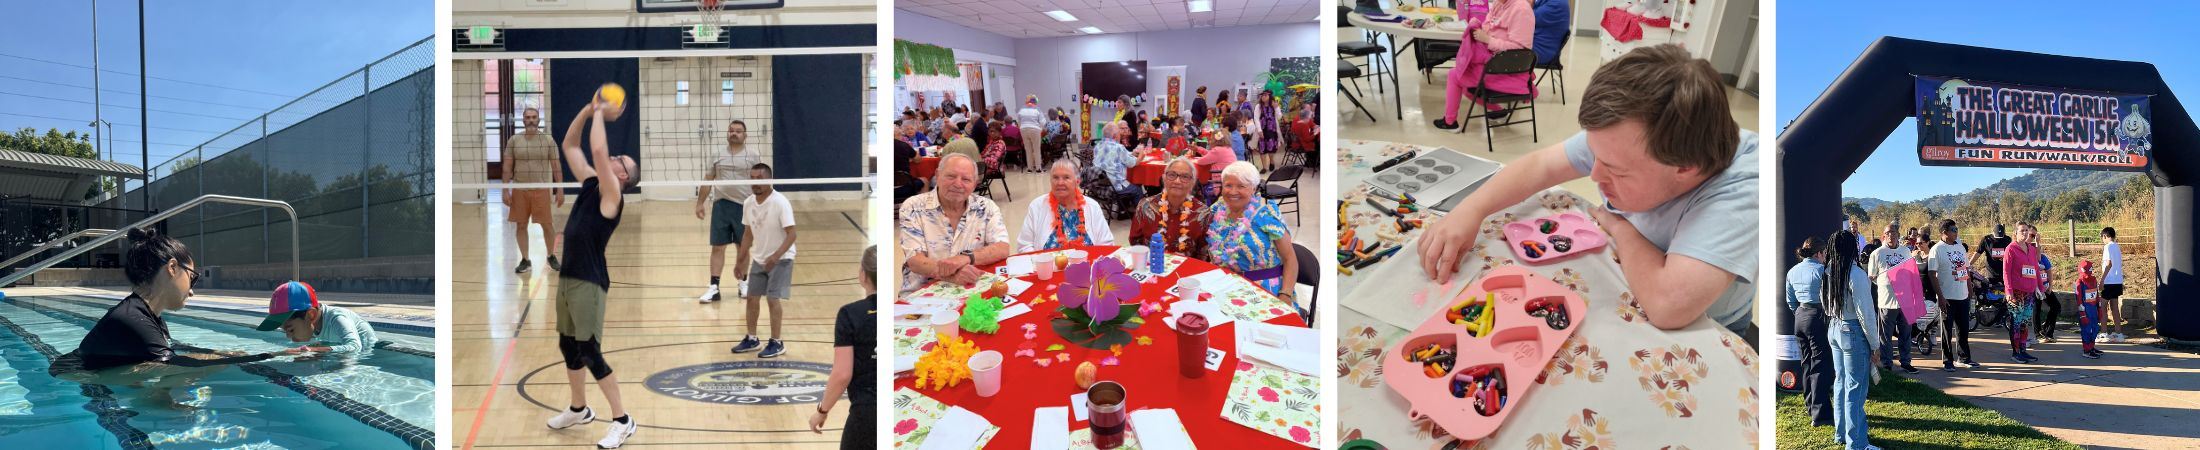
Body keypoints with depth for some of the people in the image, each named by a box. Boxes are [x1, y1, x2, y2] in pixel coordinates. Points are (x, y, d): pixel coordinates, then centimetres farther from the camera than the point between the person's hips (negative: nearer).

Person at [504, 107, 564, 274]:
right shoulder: (513, 140, 3)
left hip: (541, 190, -1)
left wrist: (560, 190, -3)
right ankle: (525, 259, 16)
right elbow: (507, 167, 3)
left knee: (547, 224, 1)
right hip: (519, 190, 1)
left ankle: (552, 256, 18)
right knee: (520, 225, 5)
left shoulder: (548, 140, 0)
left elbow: (556, 166, 2)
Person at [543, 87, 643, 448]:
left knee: (590, 353, -9)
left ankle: (623, 421, -2)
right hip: (567, 277, 9)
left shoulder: (612, 195, -13)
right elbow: (570, 145, 13)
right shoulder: (590, 184, 9)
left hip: (590, 282, -9)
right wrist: (589, 110, 2)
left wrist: (601, 113, -14)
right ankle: (578, 409, 35)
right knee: (567, 346, 18)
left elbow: (598, 151, -26)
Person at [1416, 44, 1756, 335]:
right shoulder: (1626, 140, -19)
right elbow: (1540, 165, -5)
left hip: (1697, 333, -5)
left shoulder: (1742, 188, -36)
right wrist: (1471, 209, -23)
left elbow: (1668, 305, -46)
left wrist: (1619, 228, -27)